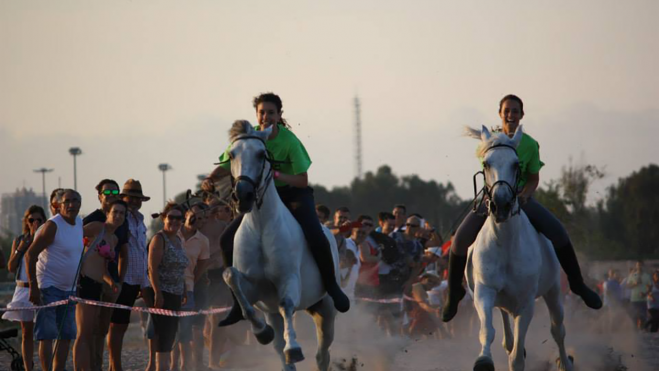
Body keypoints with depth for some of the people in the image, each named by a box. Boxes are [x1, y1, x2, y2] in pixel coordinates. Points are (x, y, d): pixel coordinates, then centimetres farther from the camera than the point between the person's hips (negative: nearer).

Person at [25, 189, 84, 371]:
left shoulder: (80, 224, 8)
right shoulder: (53, 225, -16)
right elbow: (30, 254, -17)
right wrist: (33, 286, -21)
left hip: (69, 288, 8)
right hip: (48, 286, -8)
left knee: (66, 335, 8)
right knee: (47, 335, -9)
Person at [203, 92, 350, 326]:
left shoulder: (289, 140, -19)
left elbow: (302, 180, -19)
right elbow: (226, 166, -8)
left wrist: (278, 175, -37)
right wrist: (211, 179, -29)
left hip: (294, 193, -4)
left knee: (315, 236, -30)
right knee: (228, 239, -10)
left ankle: (332, 287, -6)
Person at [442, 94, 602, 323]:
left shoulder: (530, 144, -8)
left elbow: (534, 178, -2)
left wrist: (525, 194, -22)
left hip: (521, 199, 0)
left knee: (558, 233, -19)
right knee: (461, 239, -18)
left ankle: (577, 284, -1)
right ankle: (454, 291, 3)